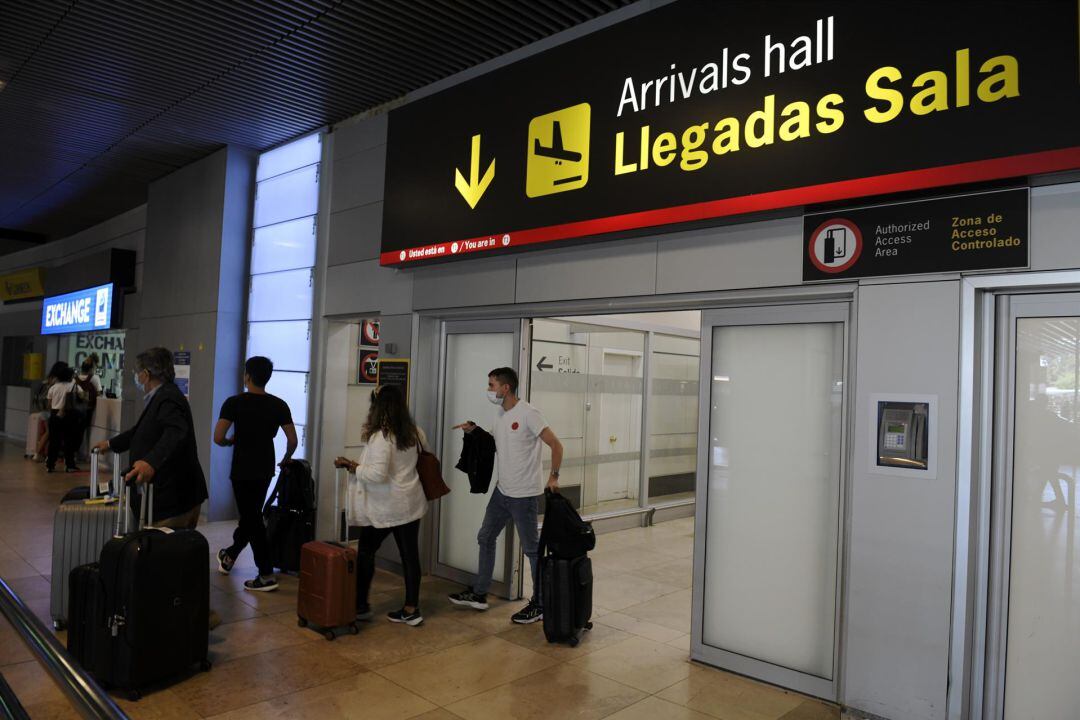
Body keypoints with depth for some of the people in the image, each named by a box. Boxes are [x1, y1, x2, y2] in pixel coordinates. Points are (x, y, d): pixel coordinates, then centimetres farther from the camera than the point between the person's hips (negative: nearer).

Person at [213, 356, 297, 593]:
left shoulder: (235, 403, -12)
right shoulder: (279, 405, -1)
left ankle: (267, 575, 0)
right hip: (265, 469, 5)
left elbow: (218, 437, -17)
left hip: (243, 470, -5)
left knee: (252, 519, 1)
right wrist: (286, 459, 18)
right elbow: (292, 440, 0)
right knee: (251, 515, 21)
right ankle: (229, 555, 42)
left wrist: (231, 441, 5)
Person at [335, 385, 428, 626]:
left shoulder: (382, 437, -18)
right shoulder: (415, 433, 3)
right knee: (410, 555, 8)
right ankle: (411, 609, 14)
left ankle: (361, 606, 22)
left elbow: (378, 473, -24)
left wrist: (355, 467, -9)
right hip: (410, 504, 6)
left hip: (383, 507, -6)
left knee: (366, 553, 13)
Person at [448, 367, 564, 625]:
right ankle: (479, 594, 31)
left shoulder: (527, 414, -18)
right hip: (502, 490, 9)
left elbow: (556, 445, -17)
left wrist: (553, 477, -21)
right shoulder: (501, 414, 8)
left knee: (532, 548, 3)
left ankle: (539, 604, 15)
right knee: (485, 538, 17)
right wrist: (475, 432, 7)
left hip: (524, 494, -9)